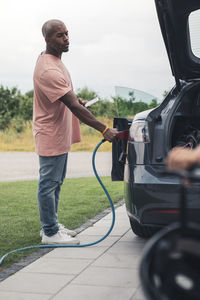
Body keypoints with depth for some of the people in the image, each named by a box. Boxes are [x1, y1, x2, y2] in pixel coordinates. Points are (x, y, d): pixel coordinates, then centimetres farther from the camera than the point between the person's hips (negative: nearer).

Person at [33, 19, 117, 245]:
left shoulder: (52, 59, 7)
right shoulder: (48, 70, -27)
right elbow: (74, 108, -30)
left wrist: (74, 99, 6)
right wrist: (104, 130, -31)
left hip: (60, 134, 10)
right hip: (51, 135, -10)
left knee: (55, 182, 18)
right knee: (49, 184, 0)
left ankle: (51, 225, 31)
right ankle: (50, 233, 12)